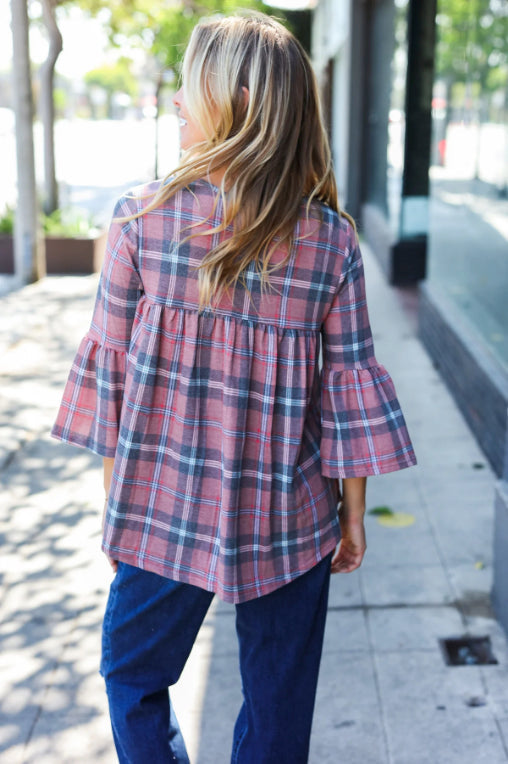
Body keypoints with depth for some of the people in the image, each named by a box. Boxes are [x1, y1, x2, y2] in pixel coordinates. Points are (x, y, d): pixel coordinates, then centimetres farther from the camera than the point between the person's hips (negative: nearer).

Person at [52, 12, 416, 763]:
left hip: (164, 510, -1)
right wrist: (353, 512, 7)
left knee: (132, 675, 23)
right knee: (280, 704, 18)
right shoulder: (331, 240, -9)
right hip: (290, 526, 1)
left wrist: (117, 492, 6)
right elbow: (349, 390, -5)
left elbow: (109, 367, -7)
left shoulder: (142, 215, -12)